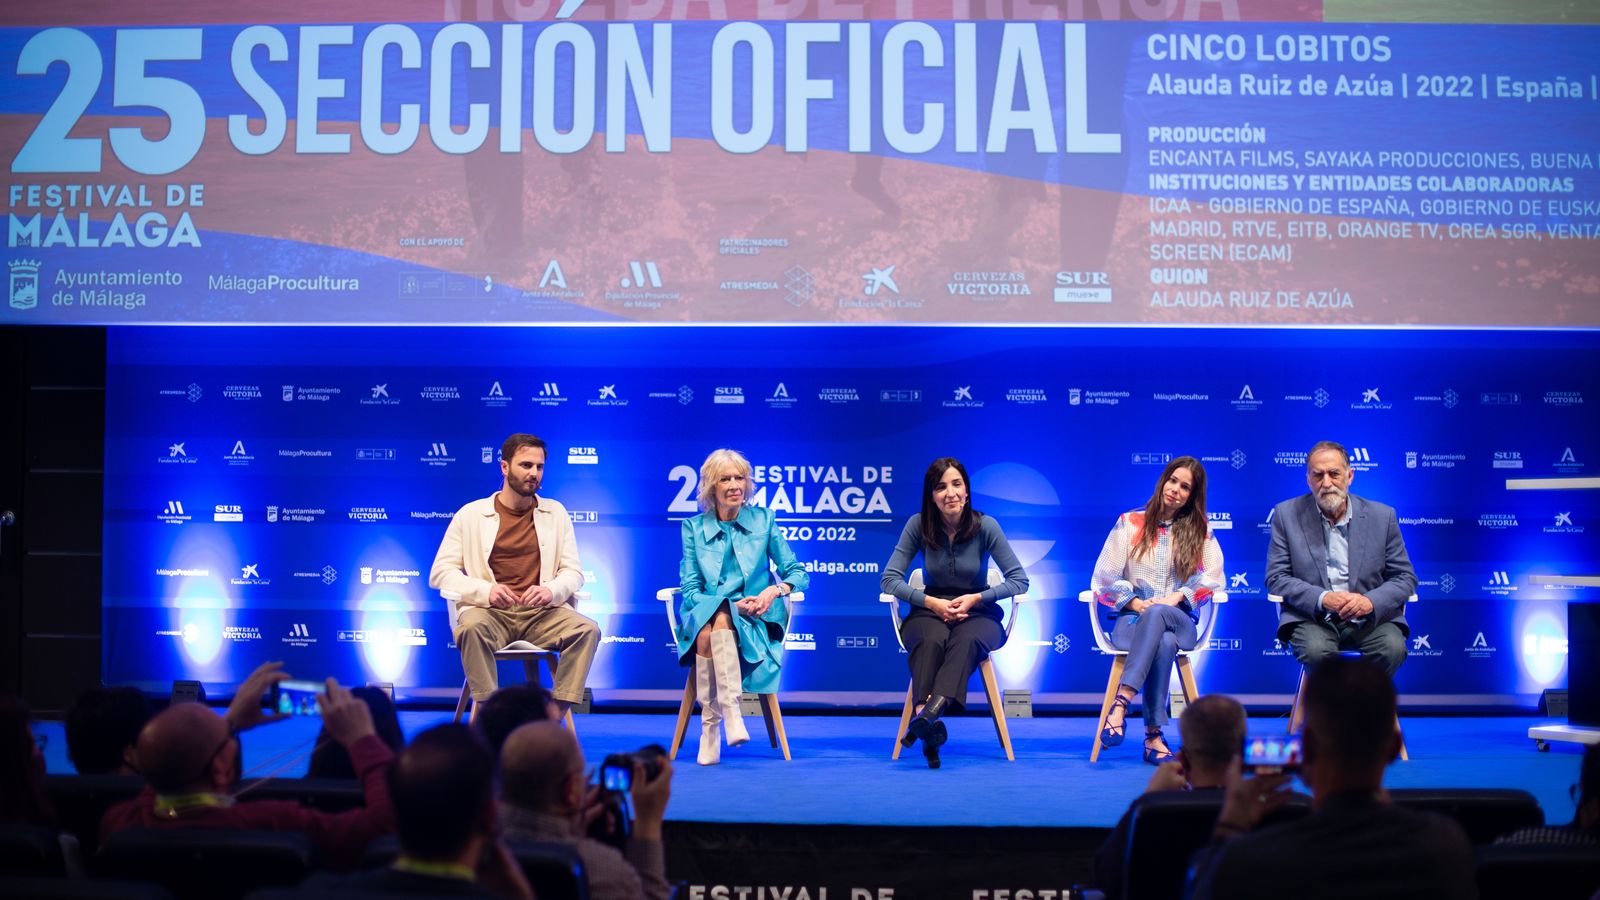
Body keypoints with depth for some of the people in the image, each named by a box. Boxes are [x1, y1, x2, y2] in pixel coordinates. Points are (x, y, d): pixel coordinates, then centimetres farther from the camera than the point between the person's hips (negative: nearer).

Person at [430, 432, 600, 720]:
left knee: (588, 630, -28)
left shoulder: (556, 513, 16)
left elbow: (573, 572, 11)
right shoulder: (471, 514, 9)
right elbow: (440, 573, 3)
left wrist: (551, 590, -14)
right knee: (473, 627, -37)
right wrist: (485, 590, -16)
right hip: (490, 611, -2)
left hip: (542, 613, 2)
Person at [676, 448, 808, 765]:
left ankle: (712, 727, -44)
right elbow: (689, 589, 3)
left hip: (752, 622, -1)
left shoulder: (763, 520, 9)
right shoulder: (693, 527, 9)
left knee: (721, 622, -36)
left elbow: (797, 572, 9)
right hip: (702, 616, 1)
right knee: (706, 632, -36)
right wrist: (732, 604, -14)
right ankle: (731, 717, -41)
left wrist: (774, 590, -14)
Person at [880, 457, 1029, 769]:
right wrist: (932, 602, -18)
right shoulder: (918, 525, -5)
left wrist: (976, 598, -18)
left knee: (966, 640, -38)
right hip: (931, 610, 1)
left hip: (978, 613, 0)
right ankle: (928, 724, -57)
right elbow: (890, 579, -7)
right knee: (932, 640, -37)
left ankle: (929, 713, -60)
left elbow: (1019, 580, -6)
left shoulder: (985, 526, -7)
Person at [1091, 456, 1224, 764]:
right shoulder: (1129, 523, 12)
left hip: (1180, 620, 1)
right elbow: (1105, 577, 6)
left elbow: (1212, 578, 3)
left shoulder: (1200, 531, 15)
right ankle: (1153, 736, -44)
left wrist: (1177, 597, -12)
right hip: (1131, 620, 0)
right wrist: (1135, 603, -10)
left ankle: (1121, 703, -47)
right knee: (1163, 643, -38)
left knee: (1158, 614, -39)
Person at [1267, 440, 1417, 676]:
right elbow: (1276, 579, 0)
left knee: (1393, 647, -29)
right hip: (1312, 618, -2)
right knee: (1315, 650, -34)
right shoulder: (1287, 515, 4)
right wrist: (1323, 599, -17)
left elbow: (1405, 577, 7)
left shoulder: (1382, 516, 6)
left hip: (1369, 619, 2)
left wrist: (1371, 601, -14)